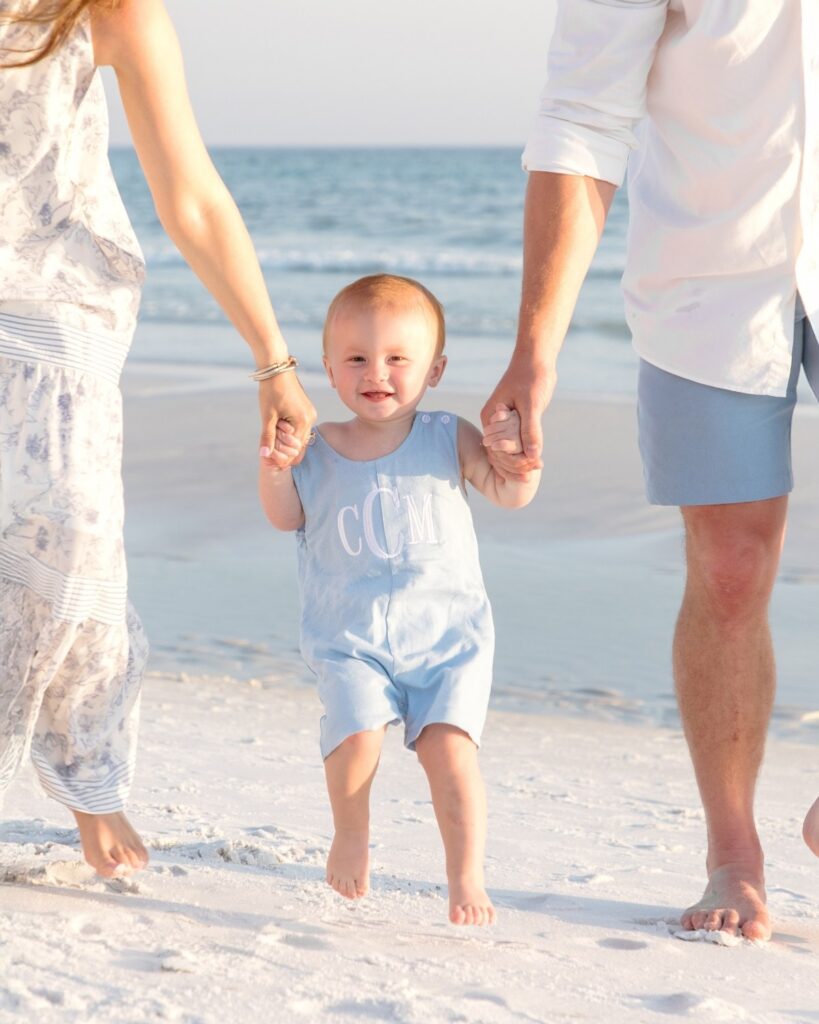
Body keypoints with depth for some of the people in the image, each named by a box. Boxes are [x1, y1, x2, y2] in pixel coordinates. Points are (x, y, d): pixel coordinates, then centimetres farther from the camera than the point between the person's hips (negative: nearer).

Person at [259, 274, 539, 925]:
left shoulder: (447, 440, 0)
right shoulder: (318, 448, 3)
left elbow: (511, 494, -2)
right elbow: (286, 517, 7)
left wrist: (516, 452, -23)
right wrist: (276, 466, -11)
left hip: (447, 632, 0)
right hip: (350, 638, 0)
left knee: (449, 744, -15)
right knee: (359, 733, -19)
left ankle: (467, 877, -4)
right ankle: (352, 835, 10)